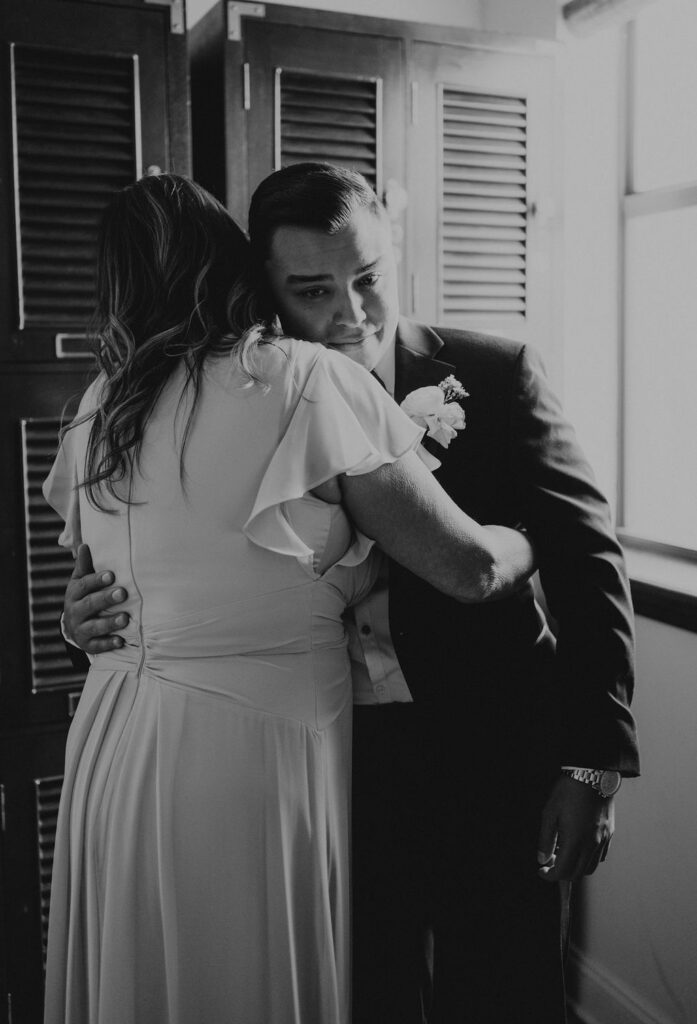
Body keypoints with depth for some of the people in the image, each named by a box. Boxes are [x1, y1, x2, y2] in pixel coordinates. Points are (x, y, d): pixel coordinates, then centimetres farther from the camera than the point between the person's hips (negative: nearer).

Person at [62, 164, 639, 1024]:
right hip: (337, 762, 2)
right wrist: (98, 612, -13)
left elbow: (587, 564, -5)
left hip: (493, 759, -1)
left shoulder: (496, 377, -6)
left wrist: (593, 764, -10)